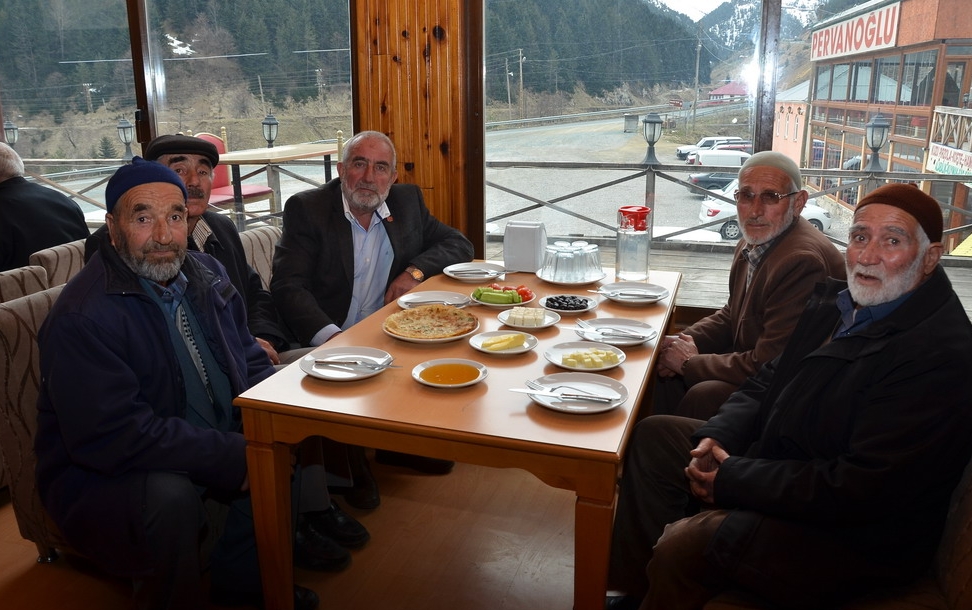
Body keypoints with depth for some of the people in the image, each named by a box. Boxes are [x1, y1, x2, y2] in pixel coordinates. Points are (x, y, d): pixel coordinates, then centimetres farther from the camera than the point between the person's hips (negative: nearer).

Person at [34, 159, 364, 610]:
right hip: (103, 473, -7)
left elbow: (249, 358, 10)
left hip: (215, 444, 8)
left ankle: (240, 573, 10)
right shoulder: (82, 318, -22)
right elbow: (113, 437, -29)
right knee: (171, 496, -35)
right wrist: (236, 456, -28)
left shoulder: (207, 274, 2)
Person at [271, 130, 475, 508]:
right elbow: (288, 286, -14)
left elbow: (459, 245, 11)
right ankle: (351, 465, -2)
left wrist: (417, 270, -9)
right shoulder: (307, 208, -5)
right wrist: (330, 336, -31)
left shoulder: (407, 201, 8)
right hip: (326, 340, -4)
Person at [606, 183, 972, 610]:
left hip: (856, 537, -10)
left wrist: (731, 480, -20)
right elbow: (770, 380, 13)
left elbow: (860, 491, -28)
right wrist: (718, 435, -6)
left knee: (686, 545, -29)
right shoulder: (838, 299, 5)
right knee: (655, 435, 10)